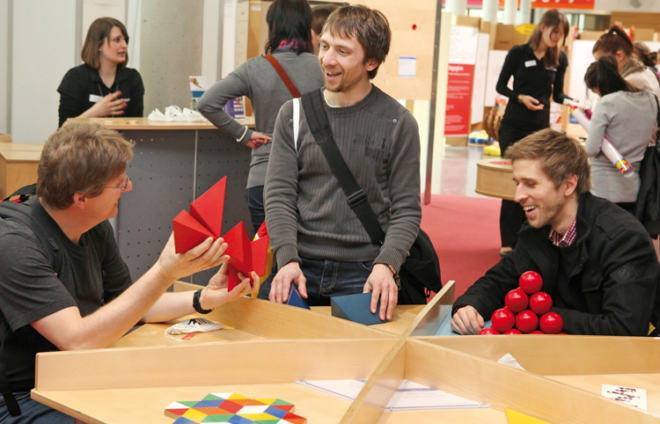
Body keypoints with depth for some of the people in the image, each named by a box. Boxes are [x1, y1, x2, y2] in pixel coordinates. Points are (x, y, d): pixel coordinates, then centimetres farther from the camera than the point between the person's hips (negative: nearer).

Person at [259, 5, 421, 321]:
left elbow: (407, 210, 0)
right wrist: (288, 259, -15)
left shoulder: (397, 123, -1)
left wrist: (385, 264, -18)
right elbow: (279, 196, 2)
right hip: (298, 264, 2)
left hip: (362, 272, -2)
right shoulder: (293, 114, 6)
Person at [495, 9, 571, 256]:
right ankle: (508, 242, 4)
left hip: (541, 127, 3)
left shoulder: (560, 58, 4)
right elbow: (501, 86, 1)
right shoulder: (518, 53, -4)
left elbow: (557, 94, 10)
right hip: (513, 126, -2)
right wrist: (520, 97, -16)